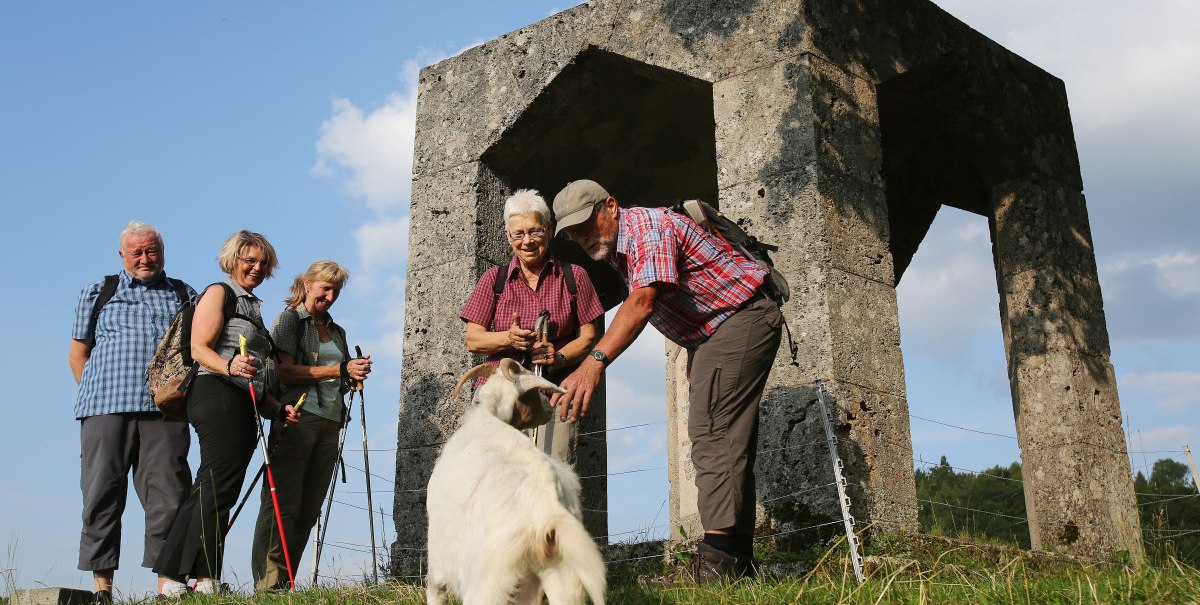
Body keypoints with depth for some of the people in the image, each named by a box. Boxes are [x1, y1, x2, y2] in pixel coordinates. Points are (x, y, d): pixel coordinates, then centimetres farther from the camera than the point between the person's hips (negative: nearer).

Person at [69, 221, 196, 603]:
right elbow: (78, 354, 16)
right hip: (105, 408, 0)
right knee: (103, 494, 0)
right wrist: (95, 393, 4)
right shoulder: (98, 293, 17)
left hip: (164, 410, 0)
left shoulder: (184, 295, 18)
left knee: (168, 494, -6)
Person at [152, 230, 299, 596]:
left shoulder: (250, 305, 28)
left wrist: (277, 408, 18)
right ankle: (206, 579, -9)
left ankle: (171, 579, 6)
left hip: (243, 403, 9)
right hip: (219, 396, -9)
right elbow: (199, 349, -10)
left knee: (209, 490, 5)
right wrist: (229, 367, -29)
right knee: (218, 486, -12)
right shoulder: (219, 293, 3)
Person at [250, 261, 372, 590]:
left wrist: (355, 377, 4)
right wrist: (339, 370, -12)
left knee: (309, 509, 4)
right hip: (298, 418, -7)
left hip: (330, 423, 7)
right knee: (283, 504, -9)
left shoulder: (337, 331, 24)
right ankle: (267, 582, -7)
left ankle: (284, 582, 8)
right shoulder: (291, 319, 4)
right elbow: (285, 371, -9)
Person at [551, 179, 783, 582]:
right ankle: (739, 557, 12)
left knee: (713, 434, -21)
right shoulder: (617, 251, 9)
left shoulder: (650, 225, -22)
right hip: (706, 335, 10)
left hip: (742, 320, -10)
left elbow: (643, 301, -38)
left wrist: (594, 363, -49)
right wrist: (694, 358, 10)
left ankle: (718, 555, -27)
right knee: (728, 440, 8)